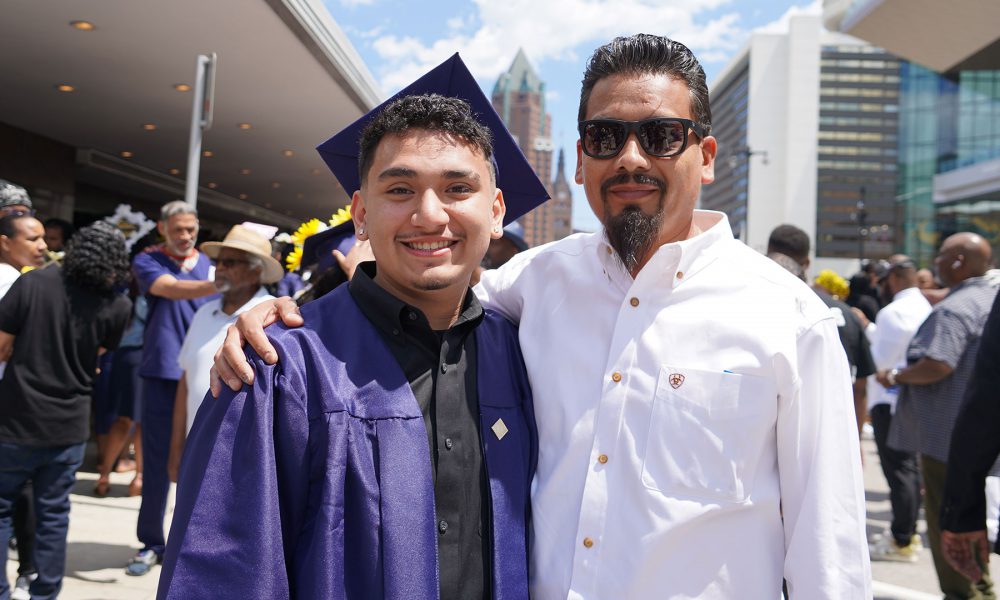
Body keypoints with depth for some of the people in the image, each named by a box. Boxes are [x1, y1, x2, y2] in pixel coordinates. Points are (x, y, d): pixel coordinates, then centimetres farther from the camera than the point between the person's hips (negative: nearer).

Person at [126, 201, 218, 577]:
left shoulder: (210, 266, 10)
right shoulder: (147, 262, 1)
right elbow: (172, 289, -20)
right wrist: (220, 286, -36)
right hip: (162, 372, -2)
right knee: (157, 460, 3)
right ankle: (152, 542, 15)